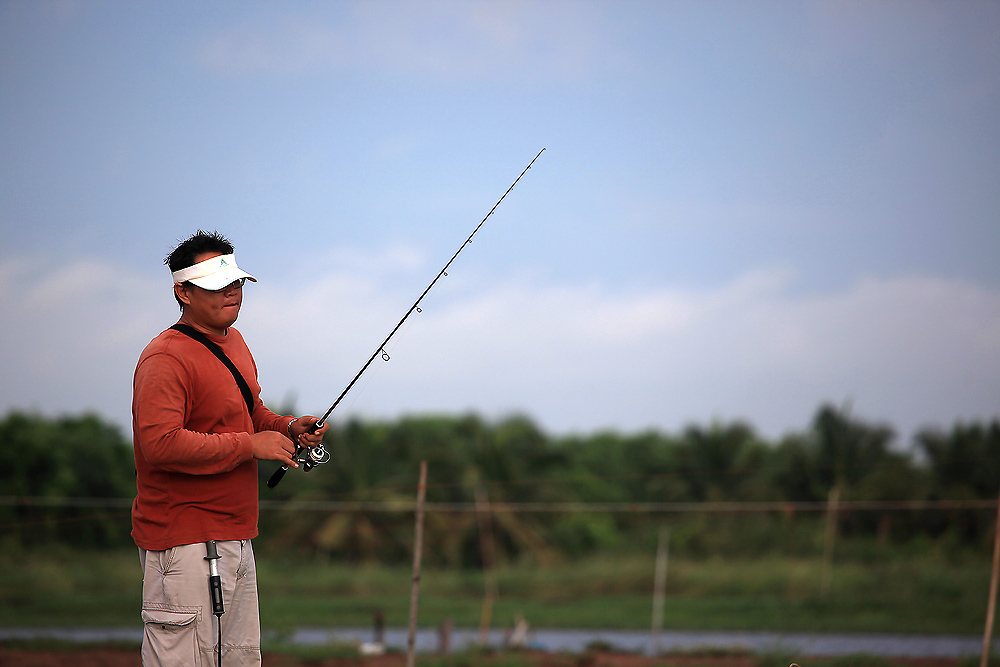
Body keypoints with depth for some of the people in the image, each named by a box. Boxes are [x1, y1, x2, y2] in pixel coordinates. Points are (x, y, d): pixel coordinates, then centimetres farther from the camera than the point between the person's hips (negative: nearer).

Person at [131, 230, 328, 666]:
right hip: (184, 542, -10)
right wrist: (250, 445, -22)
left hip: (235, 537, 10)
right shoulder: (165, 359, -17)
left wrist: (287, 428, 7)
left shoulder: (233, 341, 15)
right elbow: (161, 443, -29)